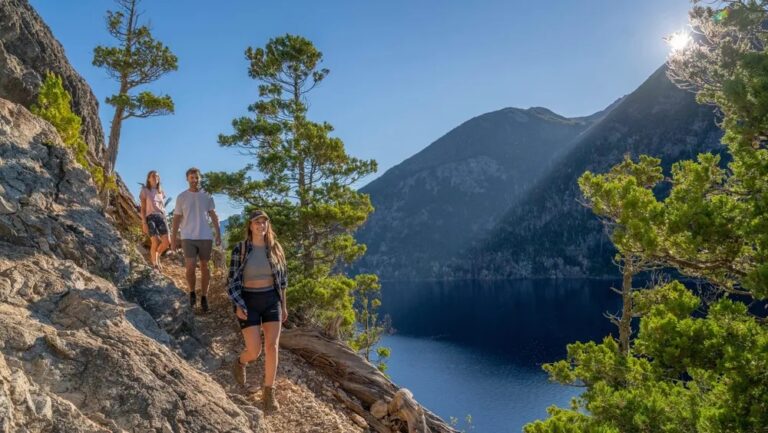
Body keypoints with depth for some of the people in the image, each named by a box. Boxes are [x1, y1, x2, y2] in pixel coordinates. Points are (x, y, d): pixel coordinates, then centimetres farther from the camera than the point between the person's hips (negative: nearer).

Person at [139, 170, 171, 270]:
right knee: (155, 242, -16)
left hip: (161, 217, 4)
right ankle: (155, 264, 0)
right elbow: (143, 209, 0)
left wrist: (165, 221, 14)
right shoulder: (145, 191, 5)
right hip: (150, 217, -4)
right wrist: (144, 223, -9)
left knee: (166, 242, -9)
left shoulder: (161, 192, 18)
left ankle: (156, 256, 20)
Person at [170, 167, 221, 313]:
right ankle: (192, 293, 15)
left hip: (205, 237, 1)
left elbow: (213, 216, 9)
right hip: (188, 237, -1)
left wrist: (218, 234, 1)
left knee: (204, 267, 6)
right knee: (190, 267, -10)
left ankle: (204, 297, 17)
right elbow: (177, 218, 6)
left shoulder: (207, 196, 7)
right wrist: (173, 238, 3)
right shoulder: (181, 197, 4)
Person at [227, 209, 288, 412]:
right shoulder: (240, 249, -8)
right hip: (248, 301, -2)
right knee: (255, 352, -5)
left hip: (271, 300, 2)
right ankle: (240, 362, 34)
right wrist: (238, 306, -17)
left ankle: (269, 392, 8)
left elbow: (281, 278, 9)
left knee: (272, 347, -9)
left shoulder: (275, 248, 1)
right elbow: (232, 280, -6)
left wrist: (284, 305, 9)